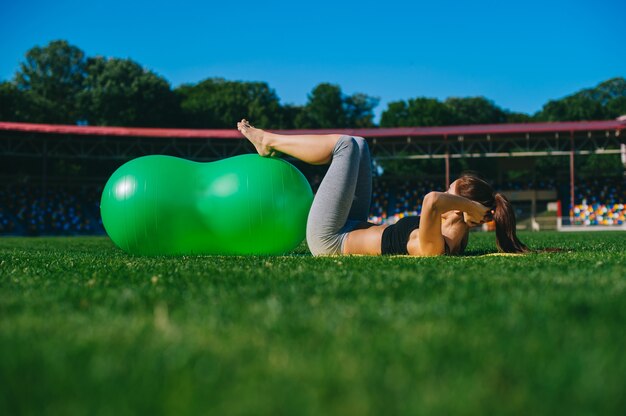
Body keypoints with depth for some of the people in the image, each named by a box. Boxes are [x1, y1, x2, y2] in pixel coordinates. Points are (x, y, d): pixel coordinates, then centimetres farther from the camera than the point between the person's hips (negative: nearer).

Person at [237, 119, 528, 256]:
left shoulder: (434, 246, -37)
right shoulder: (456, 239, -10)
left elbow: (432, 200, -56)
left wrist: (473, 205, -42)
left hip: (331, 241, -9)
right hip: (357, 230, 9)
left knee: (346, 144, -8)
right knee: (357, 145, 10)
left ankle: (269, 141, 15)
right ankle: (271, 145, 24)